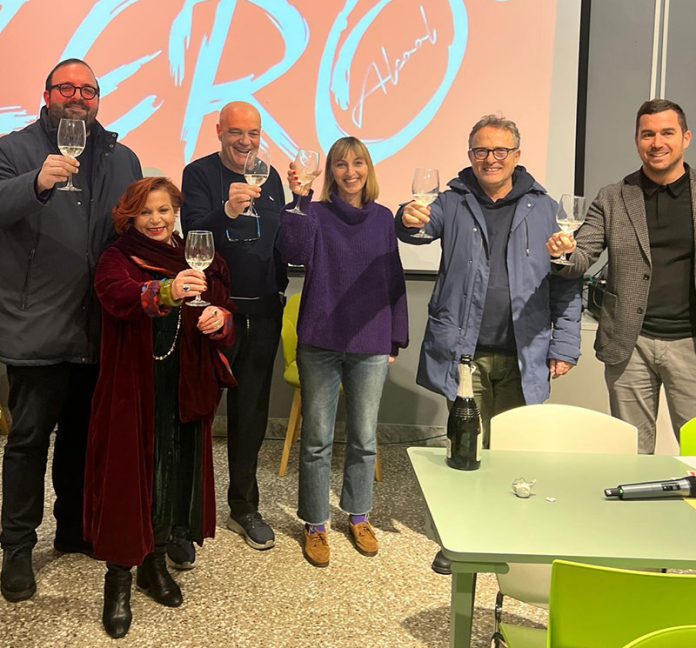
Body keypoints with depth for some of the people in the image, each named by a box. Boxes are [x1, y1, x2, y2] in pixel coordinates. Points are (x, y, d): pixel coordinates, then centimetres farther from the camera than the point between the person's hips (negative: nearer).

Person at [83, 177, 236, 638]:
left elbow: (225, 313, 6)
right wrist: (166, 291, -46)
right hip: (132, 387, -4)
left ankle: (156, 562, 30)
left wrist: (219, 318, -19)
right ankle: (118, 580, 13)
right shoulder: (118, 258, -3)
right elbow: (116, 295, -26)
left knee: (174, 471, 10)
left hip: (183, 388, 4)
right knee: (128, 473, -1)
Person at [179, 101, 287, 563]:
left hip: (263, 312, 5)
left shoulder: (270, 177, 10)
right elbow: (194, 233, -20)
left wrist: (280, 290, 7)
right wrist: (228, 210, -35)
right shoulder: (200, 174, -5)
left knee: (252, 411, 13)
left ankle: (245, 507, 26)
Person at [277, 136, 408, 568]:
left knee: (364, 438, 12)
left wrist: (396, 338, 9)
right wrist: (300, 199, -29)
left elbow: (394, 279, 11)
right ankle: (316, 525, 20)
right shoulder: (316, 214, 0)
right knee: (317, 440, 6)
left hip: (371, 345, 2)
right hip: (321, 342, -2)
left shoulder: (383, 219, 8)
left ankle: (360, 516, 30)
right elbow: (295, 251, -20)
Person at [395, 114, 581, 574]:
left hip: (522, 356, 0)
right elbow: (424, 225, -13)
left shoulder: (543, 209, 6)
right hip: (465, 352, 0)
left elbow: (566, 285, 6)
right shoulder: (453, 203, 7)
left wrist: (565, 346, 0)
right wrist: (410, 221, -37)